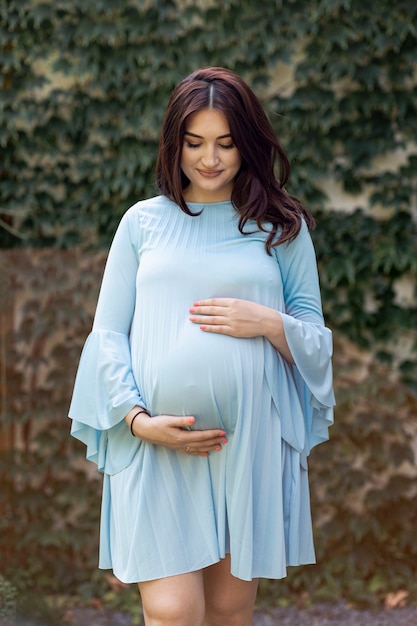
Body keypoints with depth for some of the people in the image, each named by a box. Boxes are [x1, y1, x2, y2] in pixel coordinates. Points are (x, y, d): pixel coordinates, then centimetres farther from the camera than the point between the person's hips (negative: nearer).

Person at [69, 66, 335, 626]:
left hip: (250, 441, 1)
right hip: (157, 445, -1)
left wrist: (270, 324, -10)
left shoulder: (282, 227, 10)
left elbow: (317, 342, 11)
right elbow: (108, 334, 6)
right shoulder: (143, 222, 10)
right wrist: (139, 419, -8)